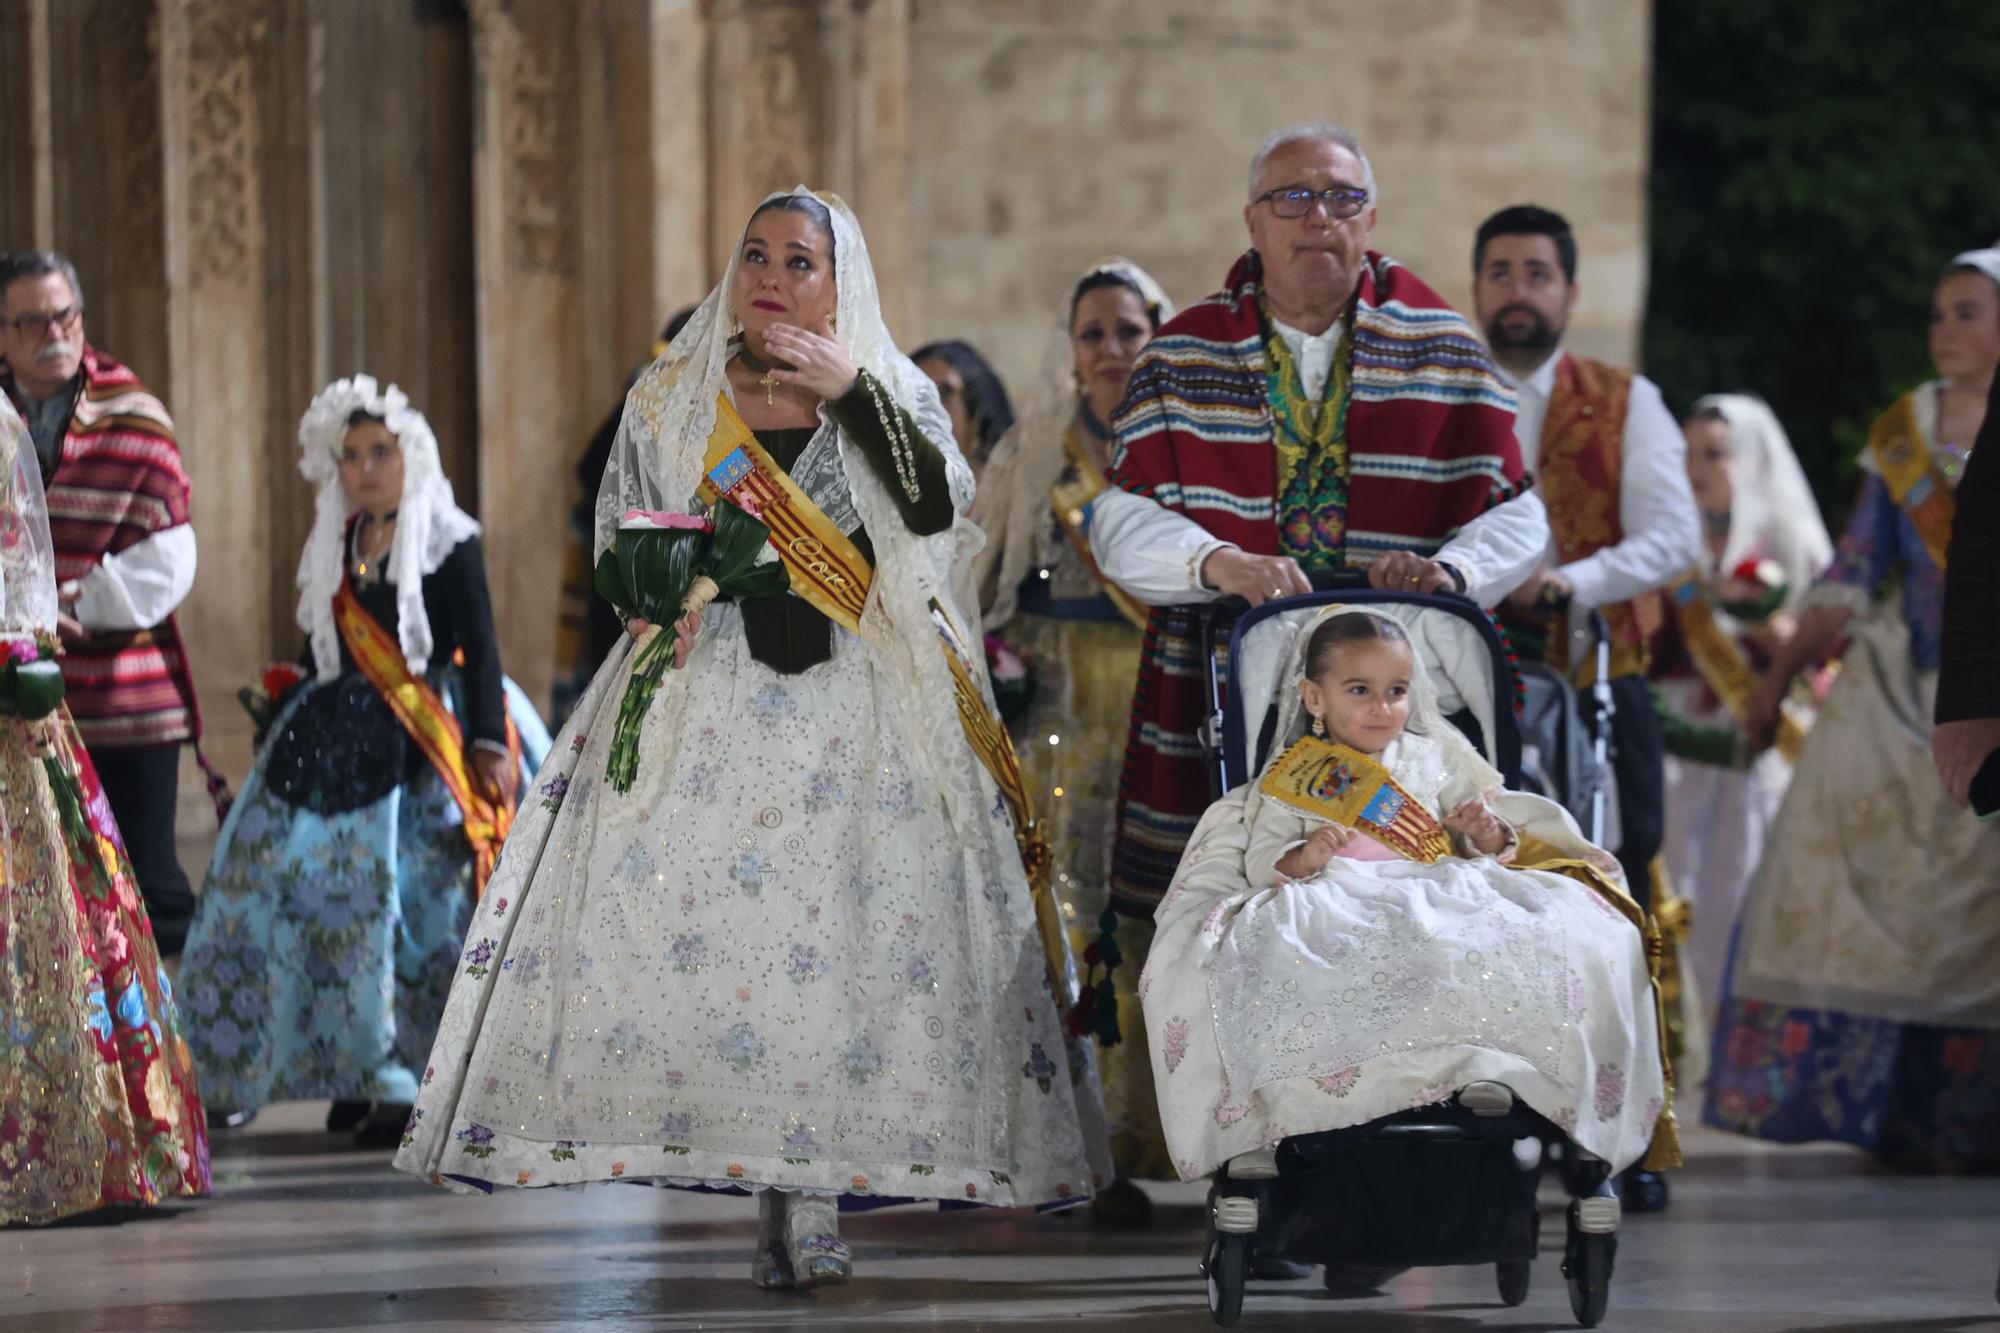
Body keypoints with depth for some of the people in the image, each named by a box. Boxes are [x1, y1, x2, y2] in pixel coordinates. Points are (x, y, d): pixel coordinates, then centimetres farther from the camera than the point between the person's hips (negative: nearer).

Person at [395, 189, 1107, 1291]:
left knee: (840, 935, -10)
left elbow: (938, 506, -11)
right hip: (709, 700, 1)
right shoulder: (671, 402, 13)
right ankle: (776, 1195, -4)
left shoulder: (894, 399, 9)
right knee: (697, 925, -12)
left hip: (860, 716, -1)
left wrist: (849, 388, -15)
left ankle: (809, 1205, -6)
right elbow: (617, 541, 16)